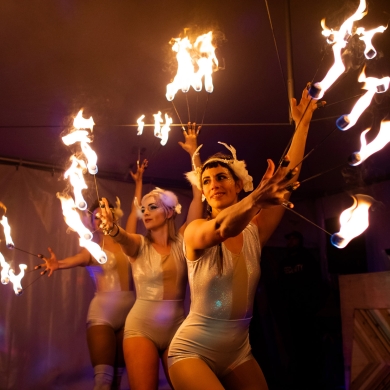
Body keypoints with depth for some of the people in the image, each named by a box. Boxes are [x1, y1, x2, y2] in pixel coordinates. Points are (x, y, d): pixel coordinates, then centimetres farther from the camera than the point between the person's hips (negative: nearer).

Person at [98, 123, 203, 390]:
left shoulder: (182, 240, 2)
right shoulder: (138, 245, 0)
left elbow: (199, 196, -4)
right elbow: (122, 237, -25)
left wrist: (193, 152, -4)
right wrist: (111, 228, -49)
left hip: (177, 325, 2)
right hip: (141, 326, -1)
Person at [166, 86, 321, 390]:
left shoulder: (254, 232, -1)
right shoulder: (195, 231, -11)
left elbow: (289, 175, -6)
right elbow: (220, 229, -35)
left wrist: (303, 123, -5)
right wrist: (255, 199, -54)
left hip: (239, 352, 5)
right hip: (192, 351, -4)